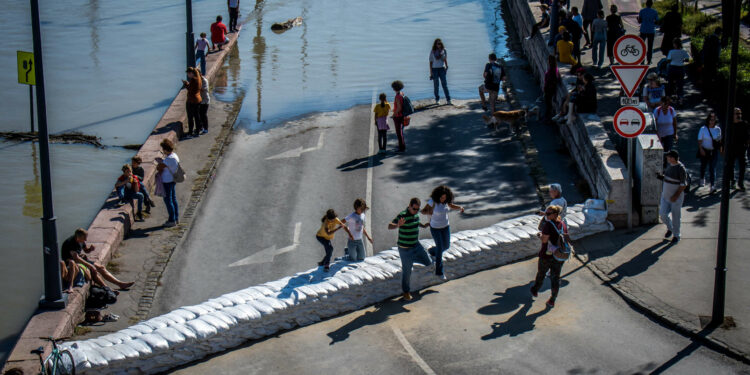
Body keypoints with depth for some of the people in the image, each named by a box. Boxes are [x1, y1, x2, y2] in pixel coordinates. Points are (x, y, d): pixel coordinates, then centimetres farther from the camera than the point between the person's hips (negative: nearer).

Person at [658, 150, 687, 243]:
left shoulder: (681, 168, -19)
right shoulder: (669, 164, 4)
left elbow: (683, 185, -17)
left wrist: (676, 196, -21)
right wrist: (662, 177, 0)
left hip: (676, 197, -7)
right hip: (665, 195, 7)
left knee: (675, 217, 6)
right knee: (663, 214, 2)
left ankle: (676, 235, 23)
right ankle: (670, 228, 30)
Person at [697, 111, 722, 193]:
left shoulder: (718, 129, -1)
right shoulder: (703, 129, -8)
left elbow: (719, 140, 10)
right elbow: (699, 140, -7)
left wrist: (720, 148, 8)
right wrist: (701, 149, -16)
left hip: (714, 152, 0)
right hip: (704, 151, 0)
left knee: (712, 168, -9)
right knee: (703, 166, 18)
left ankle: (712, 185, -13)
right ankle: (702, 179, 47)